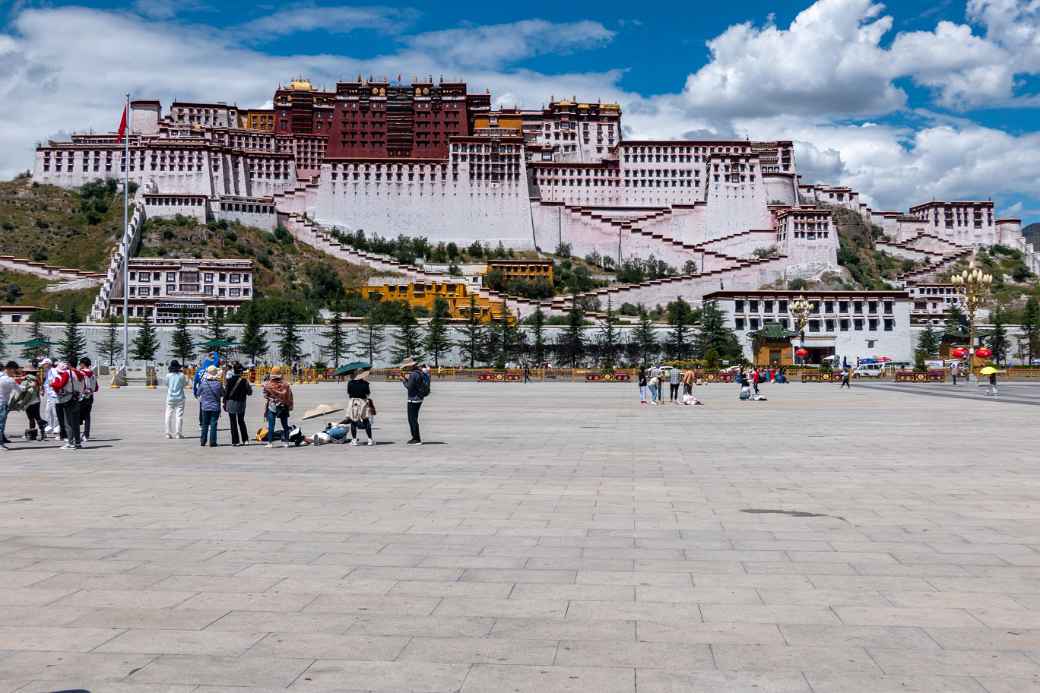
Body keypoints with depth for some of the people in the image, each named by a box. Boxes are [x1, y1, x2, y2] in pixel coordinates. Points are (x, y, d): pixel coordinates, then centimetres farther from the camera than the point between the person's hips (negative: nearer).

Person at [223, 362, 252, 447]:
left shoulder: (230, 380, -10)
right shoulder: (244, 380, -7)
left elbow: (226, 392, -7)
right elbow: (249, 392, 0)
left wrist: (224, 403, 2)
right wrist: (248, 384, 17)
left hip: (231, 402, -2)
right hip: (241, 403, 2)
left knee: (233, 423, 4)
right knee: (241, 421, 17)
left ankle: (235, 441, 2)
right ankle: (245, 440, 14)